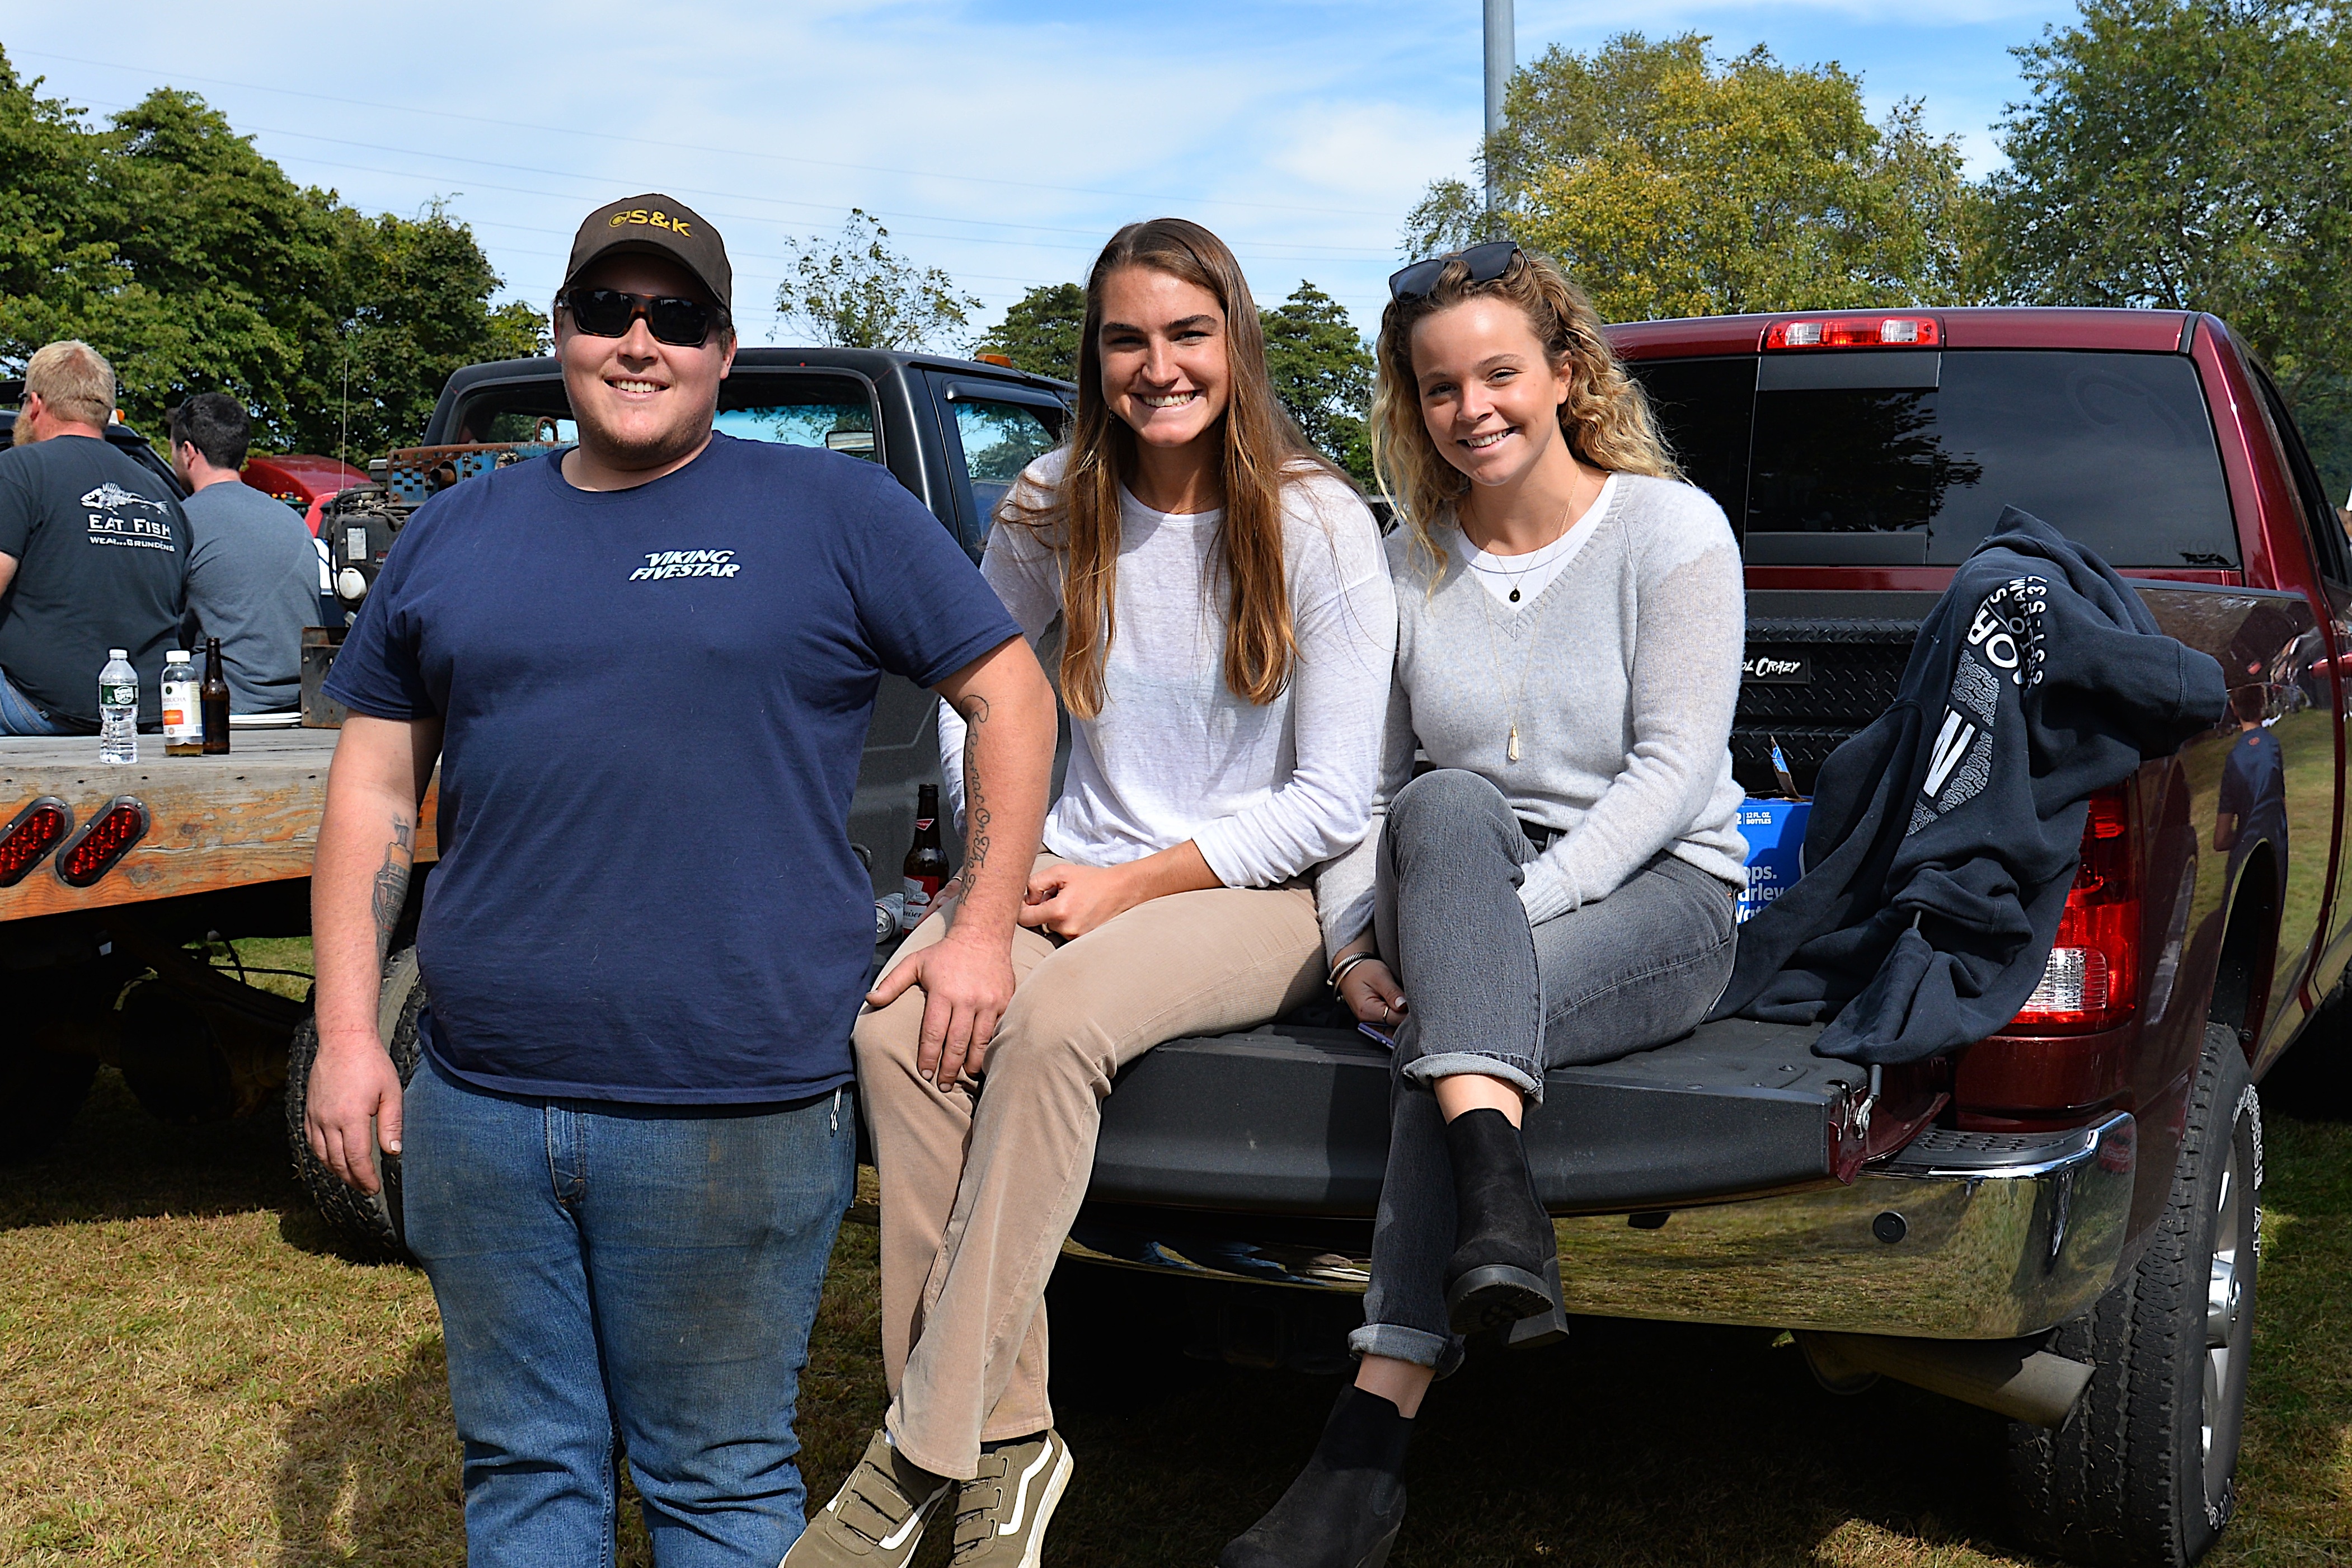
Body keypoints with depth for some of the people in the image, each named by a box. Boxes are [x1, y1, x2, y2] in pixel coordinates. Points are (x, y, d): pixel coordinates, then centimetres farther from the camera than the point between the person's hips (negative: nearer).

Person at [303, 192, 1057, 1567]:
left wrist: (985, 929, -3)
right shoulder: (455, 536, 13)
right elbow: (375, 785, 13)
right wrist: (348, 1032, 6)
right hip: (477, 1108, 4)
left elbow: (1012, 692, 3)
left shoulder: (836, 512, 1)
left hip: (735, 1118, -4)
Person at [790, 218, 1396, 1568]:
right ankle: (1008, 1436, -19)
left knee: (1055, 1022, -34)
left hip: (1260, 897, -4)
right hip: (1079, 873, 4)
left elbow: (1330, 804, -10)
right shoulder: (1054, 510, 3)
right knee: (901, 1024, -26)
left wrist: (1130, 887, -16)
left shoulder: (1317, 525, -9)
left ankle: (932, 1451, -24)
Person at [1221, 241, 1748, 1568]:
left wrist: (1513, 906, -23)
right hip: (1462, 887, 3)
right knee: (1444, 807, -36)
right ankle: (1497, 1200, -50)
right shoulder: (1409, 562, 10)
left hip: (1658, 891, -3)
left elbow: (1674, 770, -12)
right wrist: (1353, 942, -12)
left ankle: (1371, 1446, -40)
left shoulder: (1672, 529, -3)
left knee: (1462, 1012, -36)